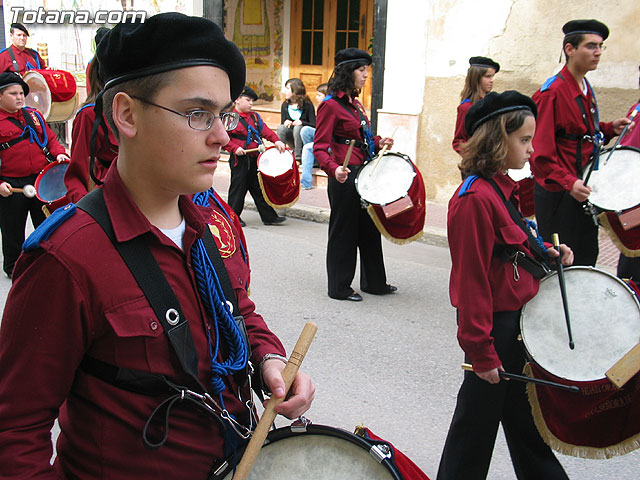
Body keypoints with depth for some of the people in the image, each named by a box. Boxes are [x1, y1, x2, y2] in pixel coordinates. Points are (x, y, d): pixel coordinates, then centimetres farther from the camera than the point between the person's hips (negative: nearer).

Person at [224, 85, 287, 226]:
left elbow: (265, 130, 3)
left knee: (259, 188, 11)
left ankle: (269, 217, 14)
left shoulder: (255, 116, 12)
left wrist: (276, 141, -12)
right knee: (238, 188, 2)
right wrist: (234, 148, -19)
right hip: (239, 160, -6)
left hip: (255, 159, 6)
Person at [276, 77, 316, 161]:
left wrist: (302, 123, -31)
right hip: (291, 138, 4)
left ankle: (298, 158, -30)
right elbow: (283, 122, 7)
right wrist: (285, 123, -17)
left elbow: (314, 125, -12)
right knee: (280, 127, -23)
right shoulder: (285, 105, 5)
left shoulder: (307, 105, -8)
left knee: (297, 128, -34)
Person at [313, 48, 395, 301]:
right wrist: (334, 169, -35)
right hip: (344, 177, -9)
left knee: (370, 227, 16)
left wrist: (378, 142, 7)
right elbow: (320, 147, -19)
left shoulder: (354, 103, 14)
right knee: (343, 231, 2)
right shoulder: (330, 105, -13)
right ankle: (339, 288, 16)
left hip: (364, 174, 9)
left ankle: (374, 282, 30)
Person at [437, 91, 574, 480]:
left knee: (523, 413, 24)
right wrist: (481, 351, -22)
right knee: (479, 417, 7)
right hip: (495, 326, -10)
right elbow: (472, 279, -24)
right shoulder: (475, 199, -23)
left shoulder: (504, 188, 7)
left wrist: (544, 252, 3)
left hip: (517, 321, 10)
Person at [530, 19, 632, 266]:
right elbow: (540, 151, -22)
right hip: (558, 195, -9)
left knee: (586, 261, 15)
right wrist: (568, 182, -31)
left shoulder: (585, 88, 11)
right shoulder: (552, 92, -17)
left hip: (582, 190, 9)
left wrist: (609, 128, 5)